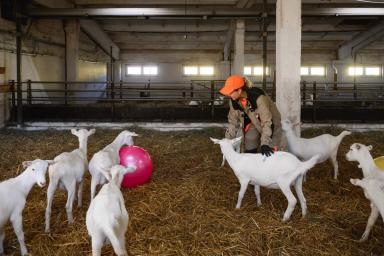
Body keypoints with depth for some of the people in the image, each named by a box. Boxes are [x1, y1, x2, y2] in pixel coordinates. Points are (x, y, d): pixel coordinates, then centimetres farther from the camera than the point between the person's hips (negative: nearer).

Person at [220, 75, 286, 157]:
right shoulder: (234, 101, -18)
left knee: (270, 152, -8)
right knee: (249, 152, 2)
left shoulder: (258, 97, -38)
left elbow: (267, 122, -37)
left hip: (270, 121, -5)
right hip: (253, 123, 5)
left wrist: (264, 144, -43)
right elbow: (233, 121, -4)